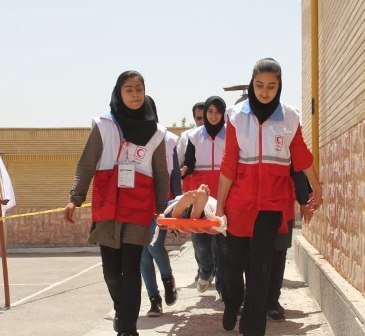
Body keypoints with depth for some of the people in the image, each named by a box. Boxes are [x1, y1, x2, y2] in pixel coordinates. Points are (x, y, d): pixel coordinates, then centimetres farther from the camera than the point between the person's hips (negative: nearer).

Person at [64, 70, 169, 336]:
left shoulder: (156, 133, 7)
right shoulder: (103, 126, 3)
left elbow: (161, 174, 11)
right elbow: (86, 165, 1)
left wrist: (162, 208, 10)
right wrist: (76, 198, -7)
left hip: (139, 207, 0)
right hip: (107, 207, 0)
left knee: (131, 269, -5)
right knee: (111, 269, 6)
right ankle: (123, 312, 33)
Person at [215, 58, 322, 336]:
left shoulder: (290, 117, 1)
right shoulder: (237, 115, -2)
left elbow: (302, 156, 13)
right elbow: (228, 164, -2)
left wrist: (317, 189, 22)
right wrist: (220, 204, -1)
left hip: (274, 199, 0)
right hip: (240, 198, 0)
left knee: (261, 264, -3)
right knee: (234, 259, 11)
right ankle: (232, 305, 41)